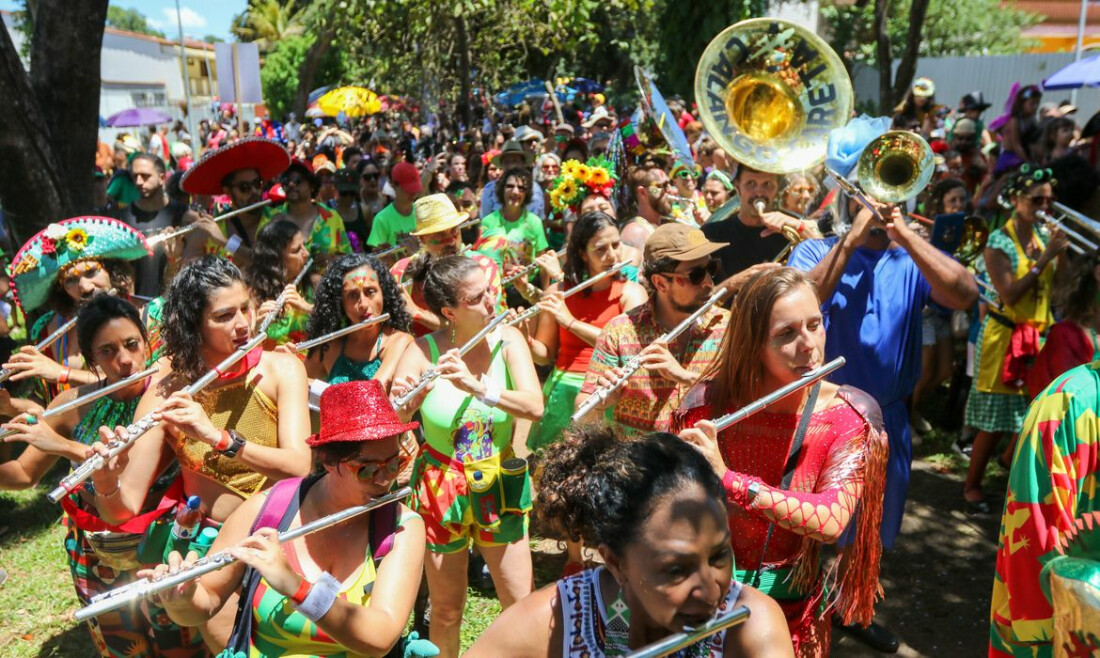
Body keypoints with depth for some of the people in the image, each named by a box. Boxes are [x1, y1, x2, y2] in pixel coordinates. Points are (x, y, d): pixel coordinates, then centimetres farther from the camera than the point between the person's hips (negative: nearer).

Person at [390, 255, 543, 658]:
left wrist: (477, 386, -35)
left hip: (500, 487, 1)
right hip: (440, 489, -1)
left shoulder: (508, 340, -9)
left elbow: (534, 407, -22)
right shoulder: (423, 352, -13)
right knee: (446, 612, 14)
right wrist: (399, 402, -35)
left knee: (521, 605, 10)